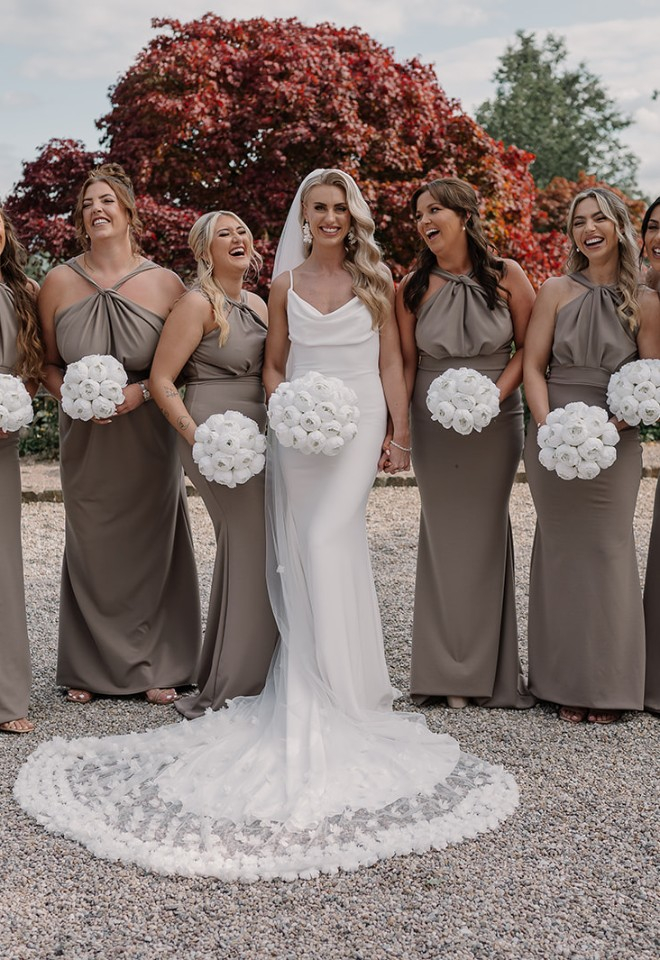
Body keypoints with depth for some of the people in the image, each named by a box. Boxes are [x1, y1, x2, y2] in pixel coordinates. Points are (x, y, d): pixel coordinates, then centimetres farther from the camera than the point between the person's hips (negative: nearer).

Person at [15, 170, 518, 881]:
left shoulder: (375, 280, 8)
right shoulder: (286, 283, 12)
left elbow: (391, 362, 6)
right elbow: (273, 366, 14)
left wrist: (400, 435, 1)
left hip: (357, 421, -2)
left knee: (328, 540, -15)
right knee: (304, 550, 1)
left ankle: (335, 693, -6)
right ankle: (319, 684, 12)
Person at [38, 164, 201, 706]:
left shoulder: (165, 283, -4)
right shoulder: (58, 283, 1)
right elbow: (48, 363, 9)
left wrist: (140, 391, -13)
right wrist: (72, 397, -10)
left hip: (148, 435, -1)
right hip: (85, 438, 1)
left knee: (152, 546, 6)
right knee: (91, 549, 8)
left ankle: (157, 667, 20)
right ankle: (91, 668, 24)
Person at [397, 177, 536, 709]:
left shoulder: (507, 275, -2)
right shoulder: (414, 285, 1)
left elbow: (529, 347, -1)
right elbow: (406, 362, 3)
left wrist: (493, 396, -14)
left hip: (496, 421, -1)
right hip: (434, 422, 1)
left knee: (487, 532, 5)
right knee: (444, 534, 5)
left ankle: (492, 670, 17)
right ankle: (450, 672, 15)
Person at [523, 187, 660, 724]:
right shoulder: (557, 291, 4)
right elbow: (533, 366, 0)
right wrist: (548, 427, -13)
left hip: (615, 444, 0)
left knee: (608, 554, 2)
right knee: (562, 553, 5)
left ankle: (609, 686, 14)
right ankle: (566, 684, 16)